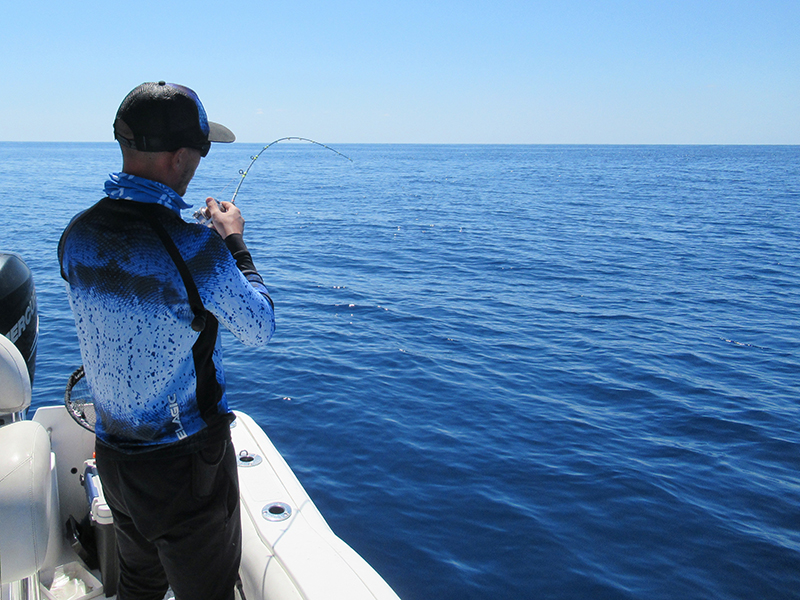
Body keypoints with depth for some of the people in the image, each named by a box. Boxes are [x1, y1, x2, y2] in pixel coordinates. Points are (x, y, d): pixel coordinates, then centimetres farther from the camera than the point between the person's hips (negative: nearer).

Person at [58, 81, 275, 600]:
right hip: (184, 462, -7)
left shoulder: (77, 236, -6)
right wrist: (234, 242, 2)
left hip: (112, 454, 7)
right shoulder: (194, 250, -27)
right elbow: (260, 329, -10)